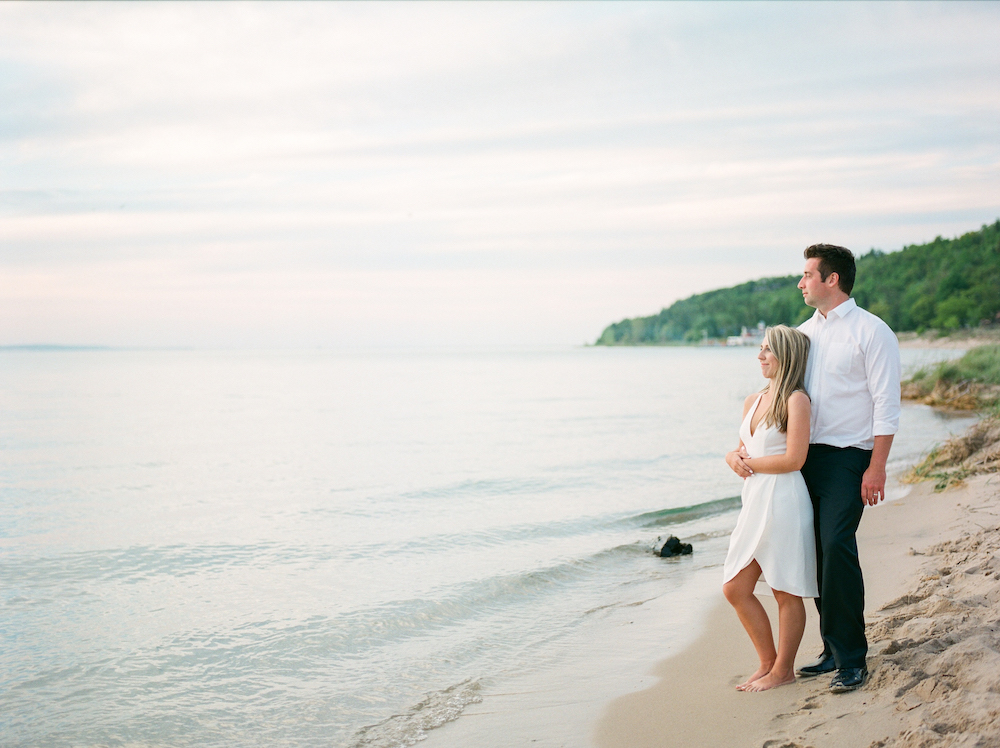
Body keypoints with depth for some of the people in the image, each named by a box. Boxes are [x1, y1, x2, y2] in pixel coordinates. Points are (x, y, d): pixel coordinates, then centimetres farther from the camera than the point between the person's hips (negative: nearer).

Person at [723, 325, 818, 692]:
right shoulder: (753, 401, 14)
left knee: (786, 591, 3)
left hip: (784, 501, -8)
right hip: (754, 502, 9)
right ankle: (768, 662, 22)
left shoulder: (796, 400, -10)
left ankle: (783, 670, 15)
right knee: (735, 588, 9)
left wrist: (749, 462, -7)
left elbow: (794, 459, -17)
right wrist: (733, 457, -1)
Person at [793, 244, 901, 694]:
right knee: (817, 553, 6)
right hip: (807, 455, 7)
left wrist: (877, 467, -16)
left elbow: (886, 404, -9)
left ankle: (852, 660, -6)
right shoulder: (803, 332, 15)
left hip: (848, 457, -7)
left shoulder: (871, 332, -5)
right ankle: (833, 651, 16)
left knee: (837, 547, -16)